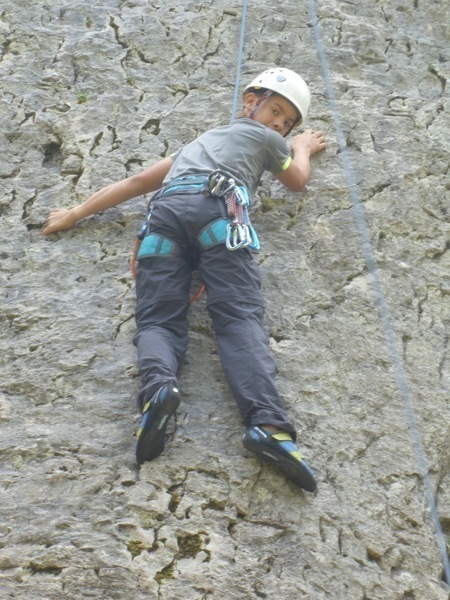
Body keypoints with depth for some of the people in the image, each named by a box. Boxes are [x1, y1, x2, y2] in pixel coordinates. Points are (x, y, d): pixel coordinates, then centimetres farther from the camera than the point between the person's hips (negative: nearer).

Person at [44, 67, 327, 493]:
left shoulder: (204, 140, 44)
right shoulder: (265, 137, 31)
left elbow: (137, 181, 42)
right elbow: (297, 182, 48)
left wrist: (76, 213, 46)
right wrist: (303, 148, 68)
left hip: (165, 210, 4)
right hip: (216, 206, -4)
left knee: (158, 319, -8)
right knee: (239, 317, -19)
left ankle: (157, 387, -42)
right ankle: (267, 422, -40)